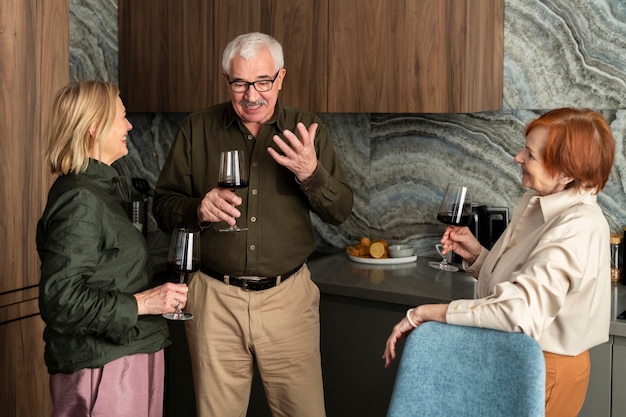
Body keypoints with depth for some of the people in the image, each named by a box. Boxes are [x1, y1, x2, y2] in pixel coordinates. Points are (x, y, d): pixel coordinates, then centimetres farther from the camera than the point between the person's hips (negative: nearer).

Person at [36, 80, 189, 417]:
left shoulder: (96, 188, 14)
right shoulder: (80, 200, -18)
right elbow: (60, 298, -23)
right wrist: (139, 304, -21)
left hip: (124, 354, 10)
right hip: (103, 367, -10)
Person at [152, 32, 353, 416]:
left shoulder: (307, 130, 3)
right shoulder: (197, 130, 2)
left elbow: (341, 210, 1)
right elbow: (163, 206, 5)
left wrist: (311, 173, -19)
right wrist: (198, 210, -17)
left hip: (288, 297, 0)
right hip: (215, 298, 0)